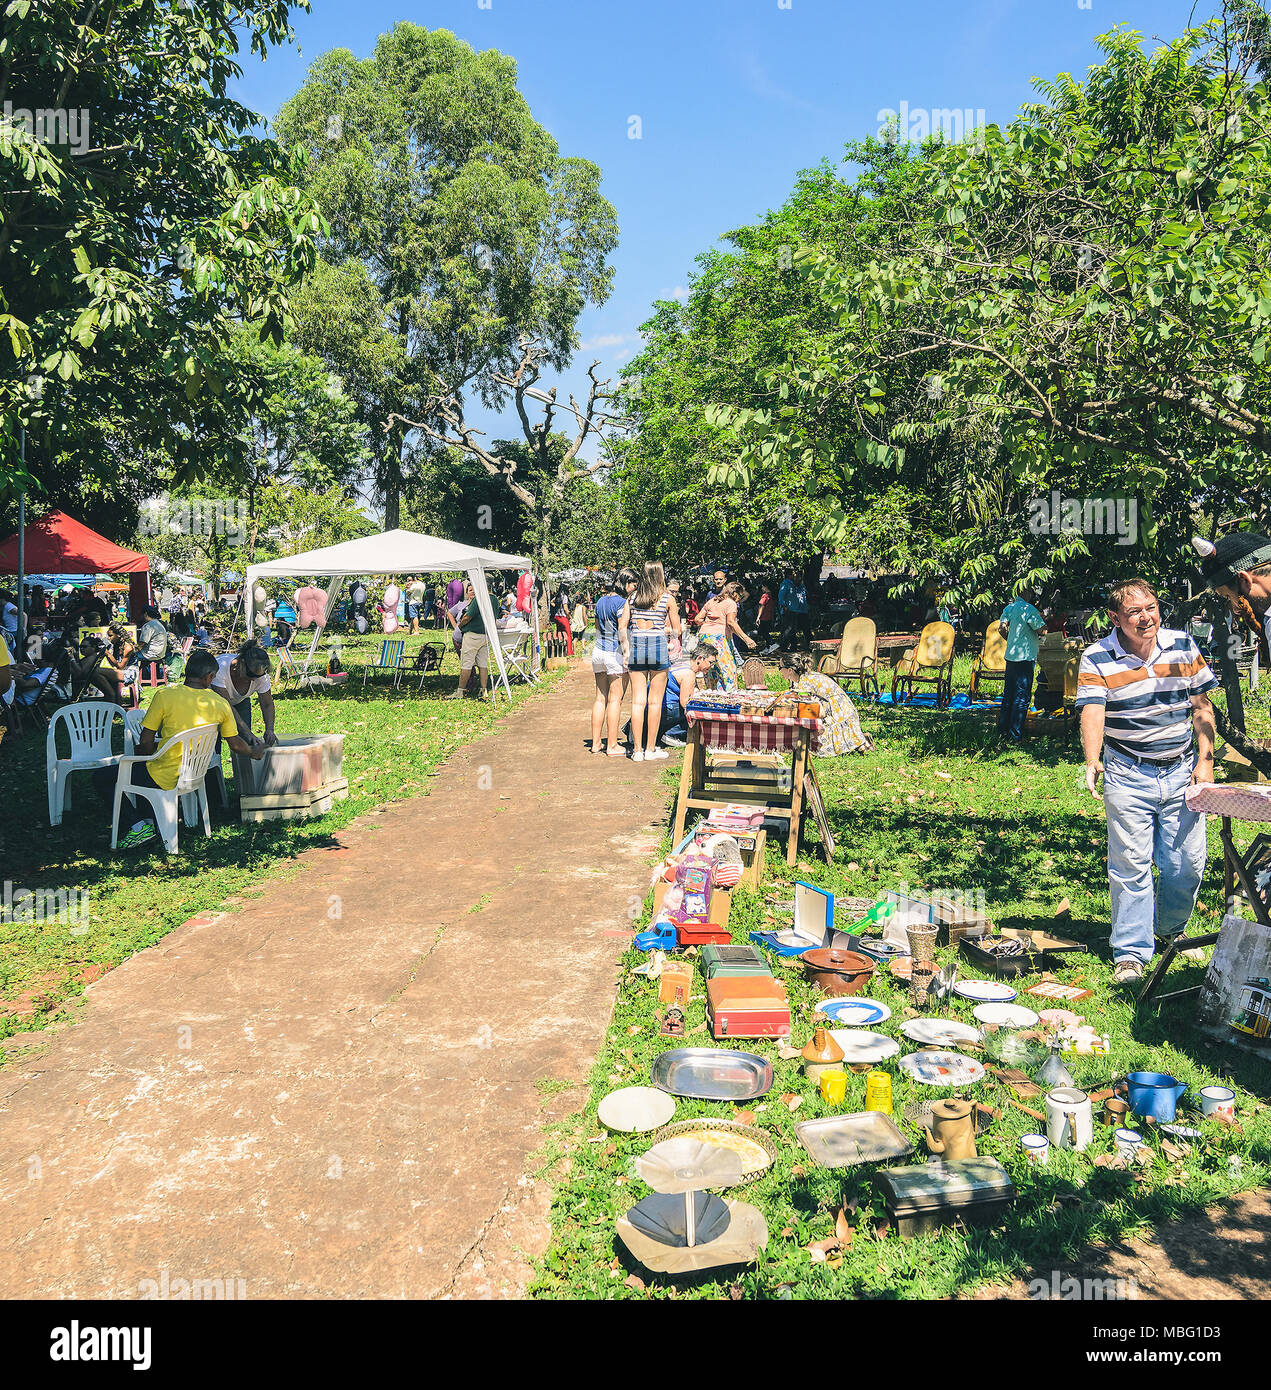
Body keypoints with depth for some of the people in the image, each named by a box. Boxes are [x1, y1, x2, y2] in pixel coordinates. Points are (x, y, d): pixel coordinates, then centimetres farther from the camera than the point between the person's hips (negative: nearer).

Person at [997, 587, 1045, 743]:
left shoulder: (1009, 607, 7)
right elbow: (1042, 630, -15)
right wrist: (1041, 618, 5)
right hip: (1026, 657, -8)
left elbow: (1001, 628, 8)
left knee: (1008, 694, 14)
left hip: (1010, 655, 8)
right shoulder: (1029, 609, -15)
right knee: (1022, 697, -3)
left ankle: (1002, 730, 19)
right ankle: (1016, 735, -2)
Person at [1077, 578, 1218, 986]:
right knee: (1130, 864, -2)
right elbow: (1092, 714, -19)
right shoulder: (1096, 659, -8)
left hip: (1181, 771, 3)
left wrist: (1205, 761, 2)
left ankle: (1169, 932, 31)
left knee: (1188, 863, 6)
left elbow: (1202, 707, 9)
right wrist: (1092, 762, -36)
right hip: (1127, 775, -3)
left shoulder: (1184, 647, 3)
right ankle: (1130, 952, 8)